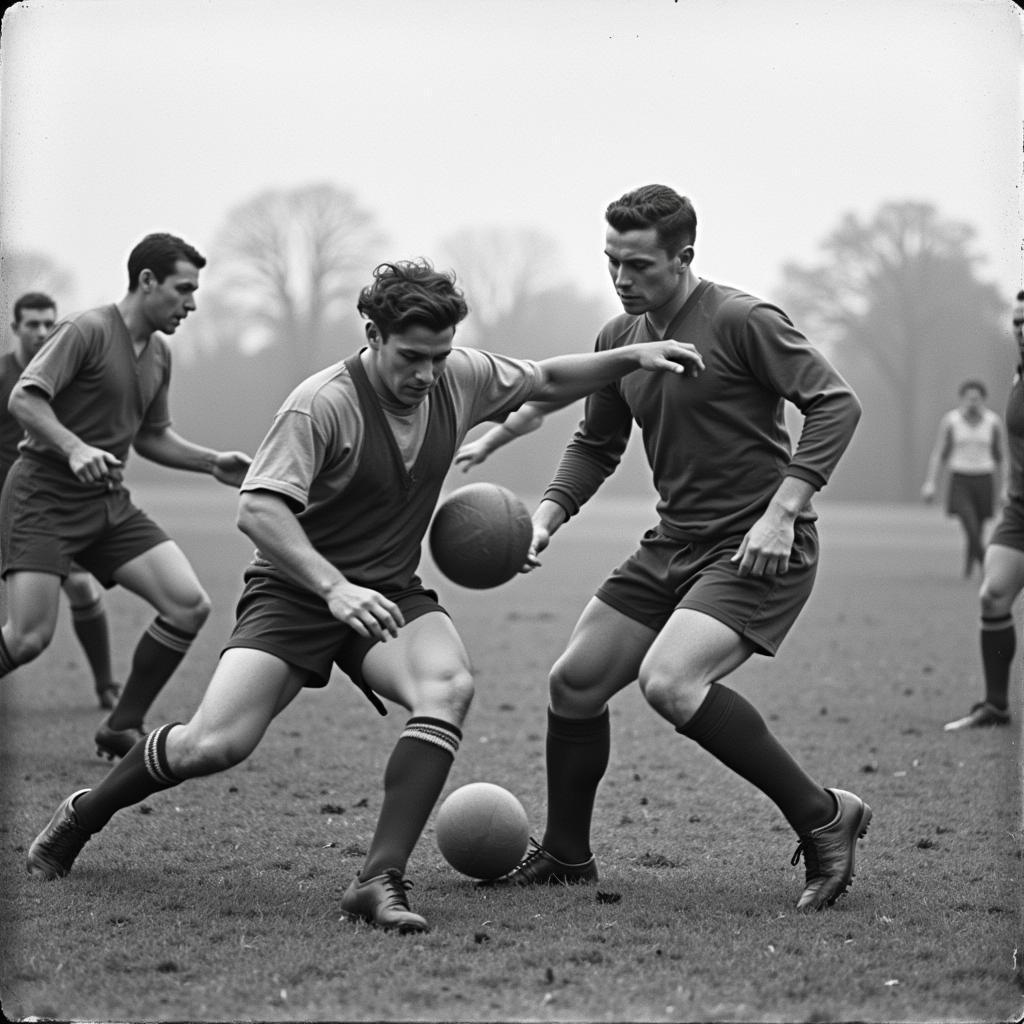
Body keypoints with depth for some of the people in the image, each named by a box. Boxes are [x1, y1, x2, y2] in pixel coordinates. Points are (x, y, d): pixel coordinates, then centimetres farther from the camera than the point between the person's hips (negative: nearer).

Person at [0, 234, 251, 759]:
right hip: (44, 494, -7)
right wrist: (74, 448, -33)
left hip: (107, 500, 8)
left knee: (189, 606, -7)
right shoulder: (86, 331, -13)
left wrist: (212, 461, 11)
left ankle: (122, 728, 6)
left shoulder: (159, 353, 13)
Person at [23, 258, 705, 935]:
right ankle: (81, 817, 13)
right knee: (218, 744, -18)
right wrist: (334, 588, -41)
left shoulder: (461, 378, -3)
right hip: (295, 590, -4)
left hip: (389, 593, 5)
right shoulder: (322, 404, -21)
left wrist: (633, 357, 4)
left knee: (450, 685, -28)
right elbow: (258, 508, -29)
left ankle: (381, 880, -28)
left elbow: (546, 382, 17)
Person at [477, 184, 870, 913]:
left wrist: (783, 509, -23)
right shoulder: (619, 339, 9)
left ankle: (824, 817, -12)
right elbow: (596, 444, 20)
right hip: (674, 544, 8)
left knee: (668, 682, -27)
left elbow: (836, 403, -16)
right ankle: (566, 856, 25)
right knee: (575, 682, 5)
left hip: (757, 549, -8)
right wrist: (548, 515, 4)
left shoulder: (741, 321, -14)